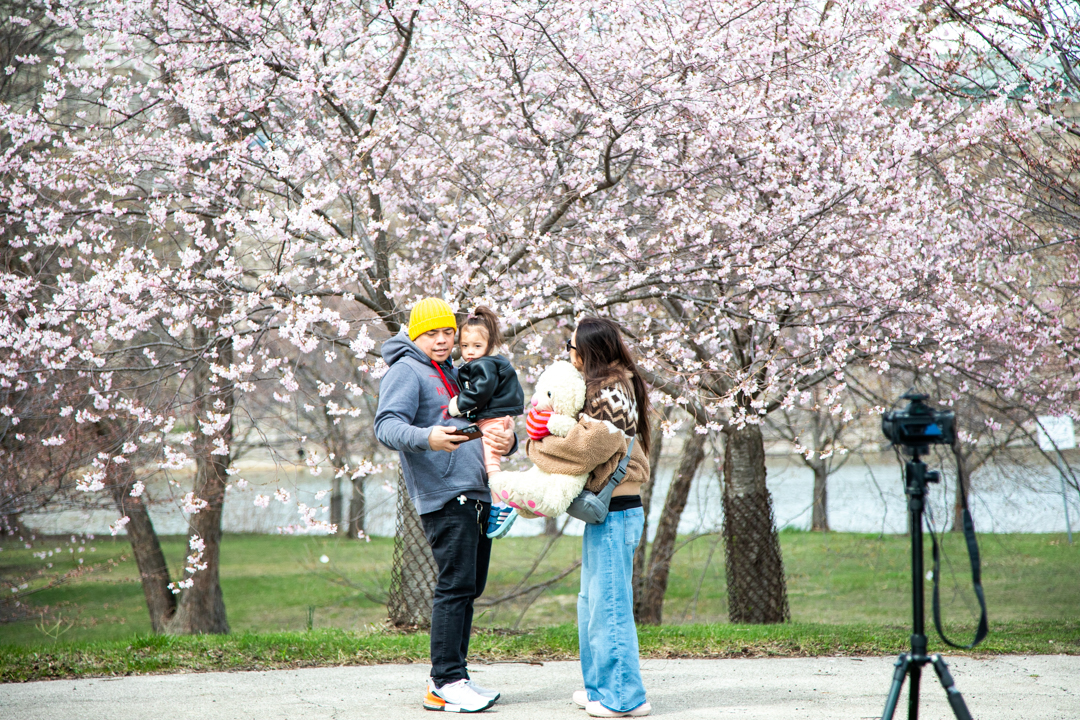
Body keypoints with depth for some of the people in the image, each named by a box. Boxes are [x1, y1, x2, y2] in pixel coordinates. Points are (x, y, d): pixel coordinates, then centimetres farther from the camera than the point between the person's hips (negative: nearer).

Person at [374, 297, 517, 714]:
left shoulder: (456, 374, 27)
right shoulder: (405, 371, 0)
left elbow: (485, 428, 30)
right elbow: (387, 426, -15)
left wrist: (506, 440, 6)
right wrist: (426, 438, -35)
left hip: (476, 497, 9)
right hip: (444, 497, -9)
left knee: (469, 589, 8)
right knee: (455, 587, -13)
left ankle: (446, 679, 14)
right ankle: (446, 683, -10)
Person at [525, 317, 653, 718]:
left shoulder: (609, 391, -15)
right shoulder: (614, 385, 15)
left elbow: (587, 445, -22)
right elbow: (589, 435, 17)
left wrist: (538, 448, -9)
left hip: (614, 511, -10)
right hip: (606, 508, 10)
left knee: (609, 602, -5)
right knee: (592, 602, 17)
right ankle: (600, 686, 27)